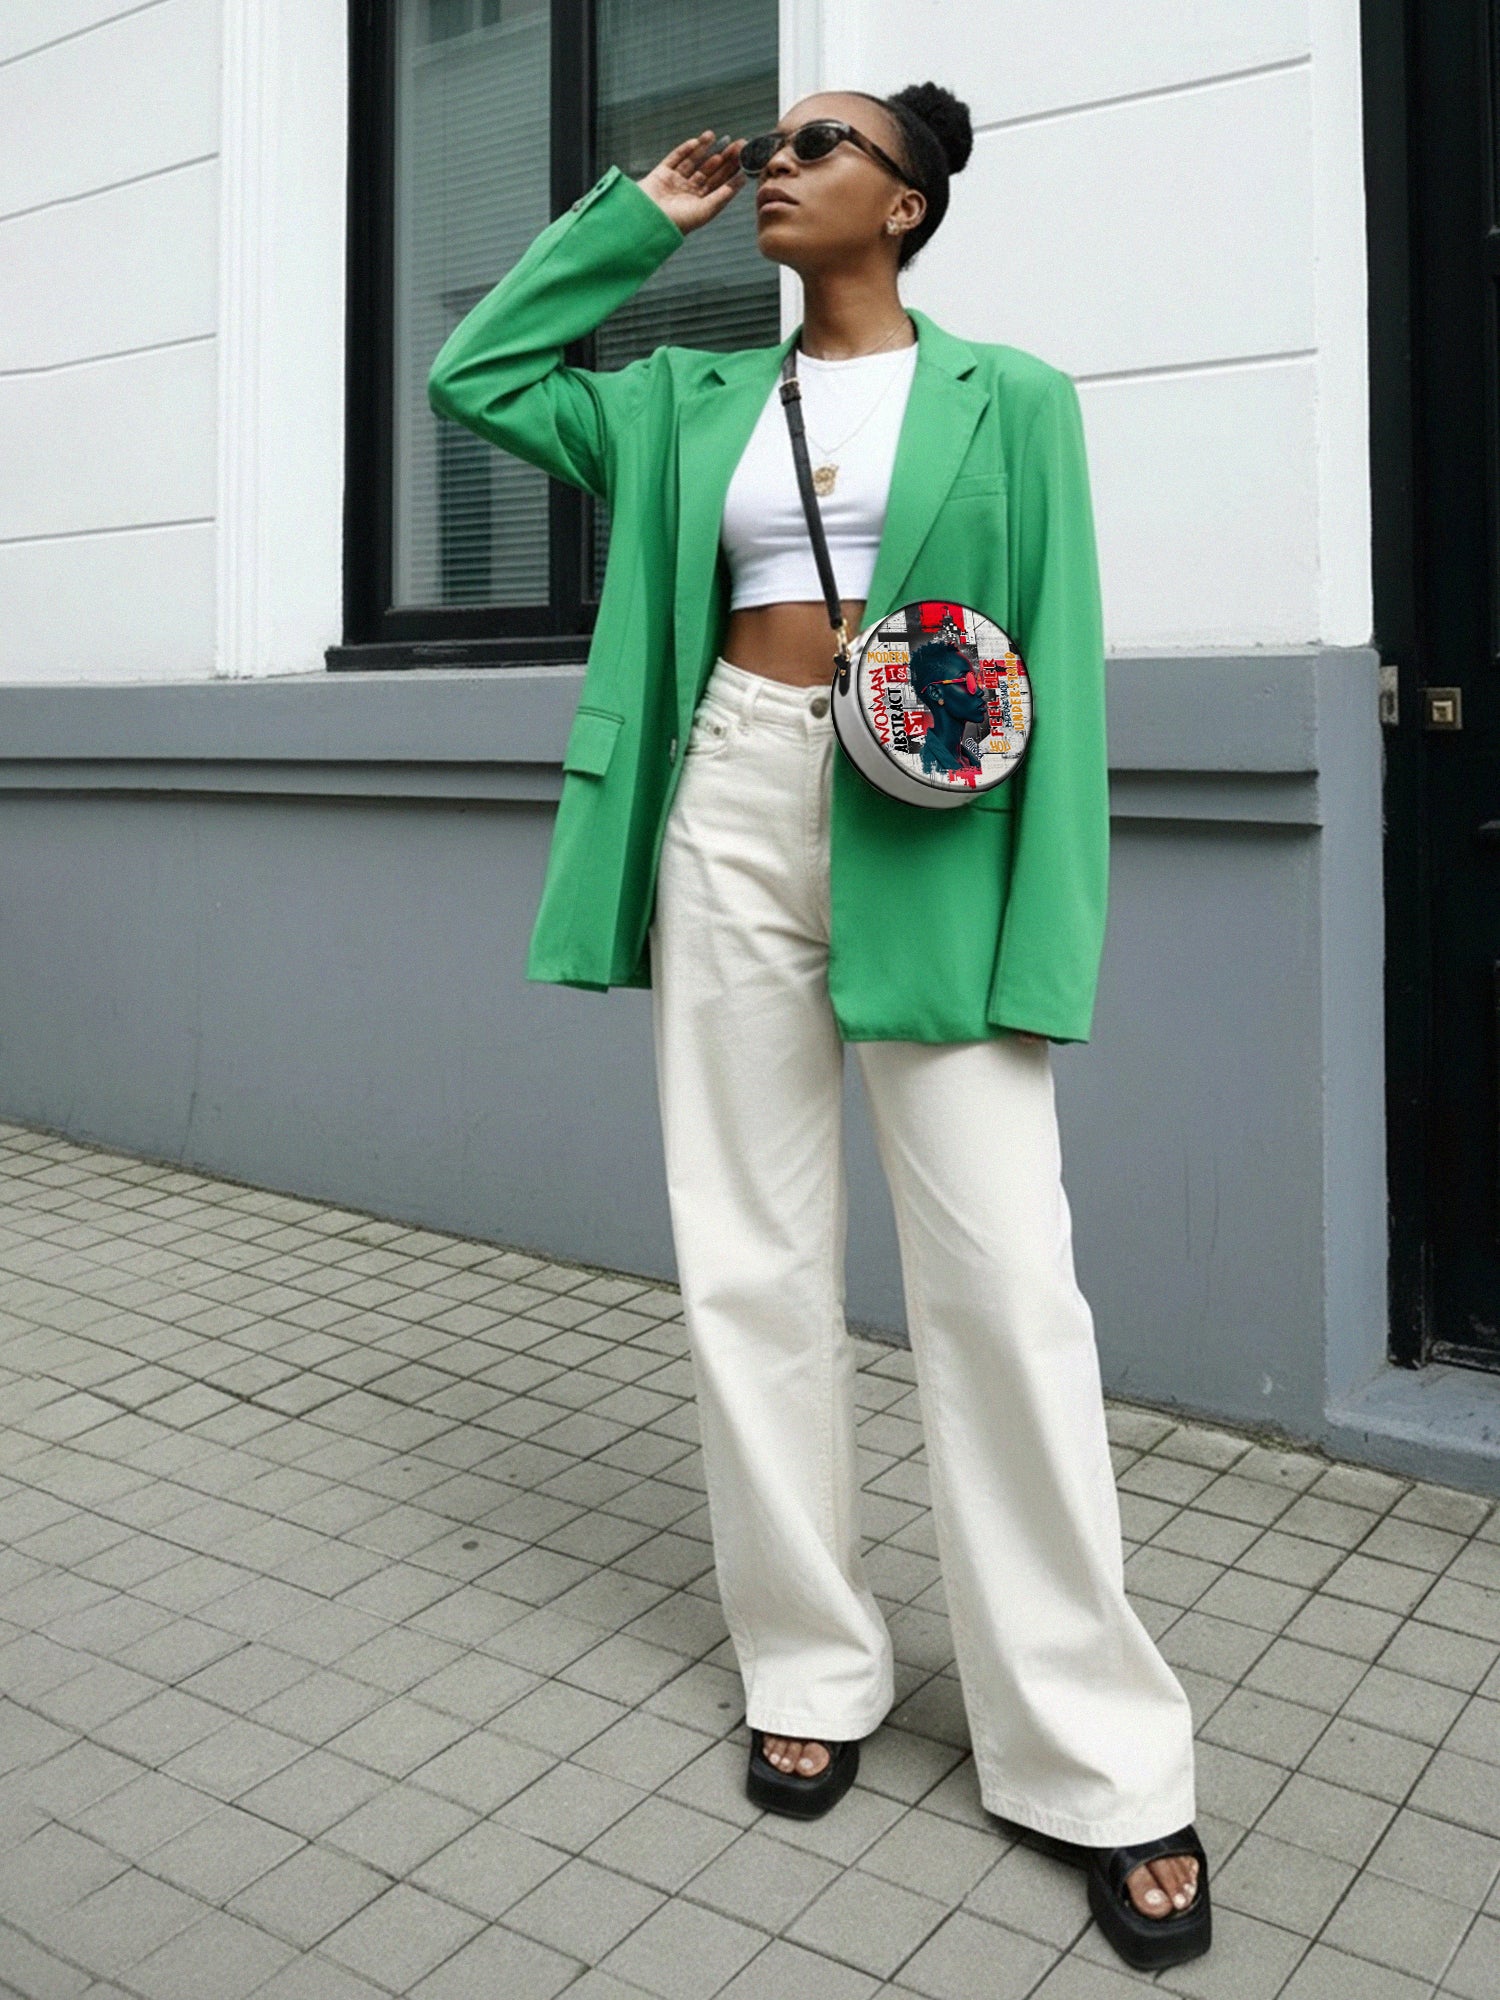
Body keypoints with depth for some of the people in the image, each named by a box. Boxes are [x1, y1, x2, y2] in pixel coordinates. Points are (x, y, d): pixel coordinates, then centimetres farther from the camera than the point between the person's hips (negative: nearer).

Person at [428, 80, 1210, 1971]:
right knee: (749, 1263, 5)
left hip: (929, 841, -3)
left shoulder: (1007, 399, 6)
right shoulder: (694, 400, 16)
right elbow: (473, 373, 21)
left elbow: (1057, 665, -1)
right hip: (731, 816, 4)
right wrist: (639, 215, 17)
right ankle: (812, 1667, 21)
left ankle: (1100, 1758, 6)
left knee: (1005, 1281, -7)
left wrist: (1040, 925, -10)